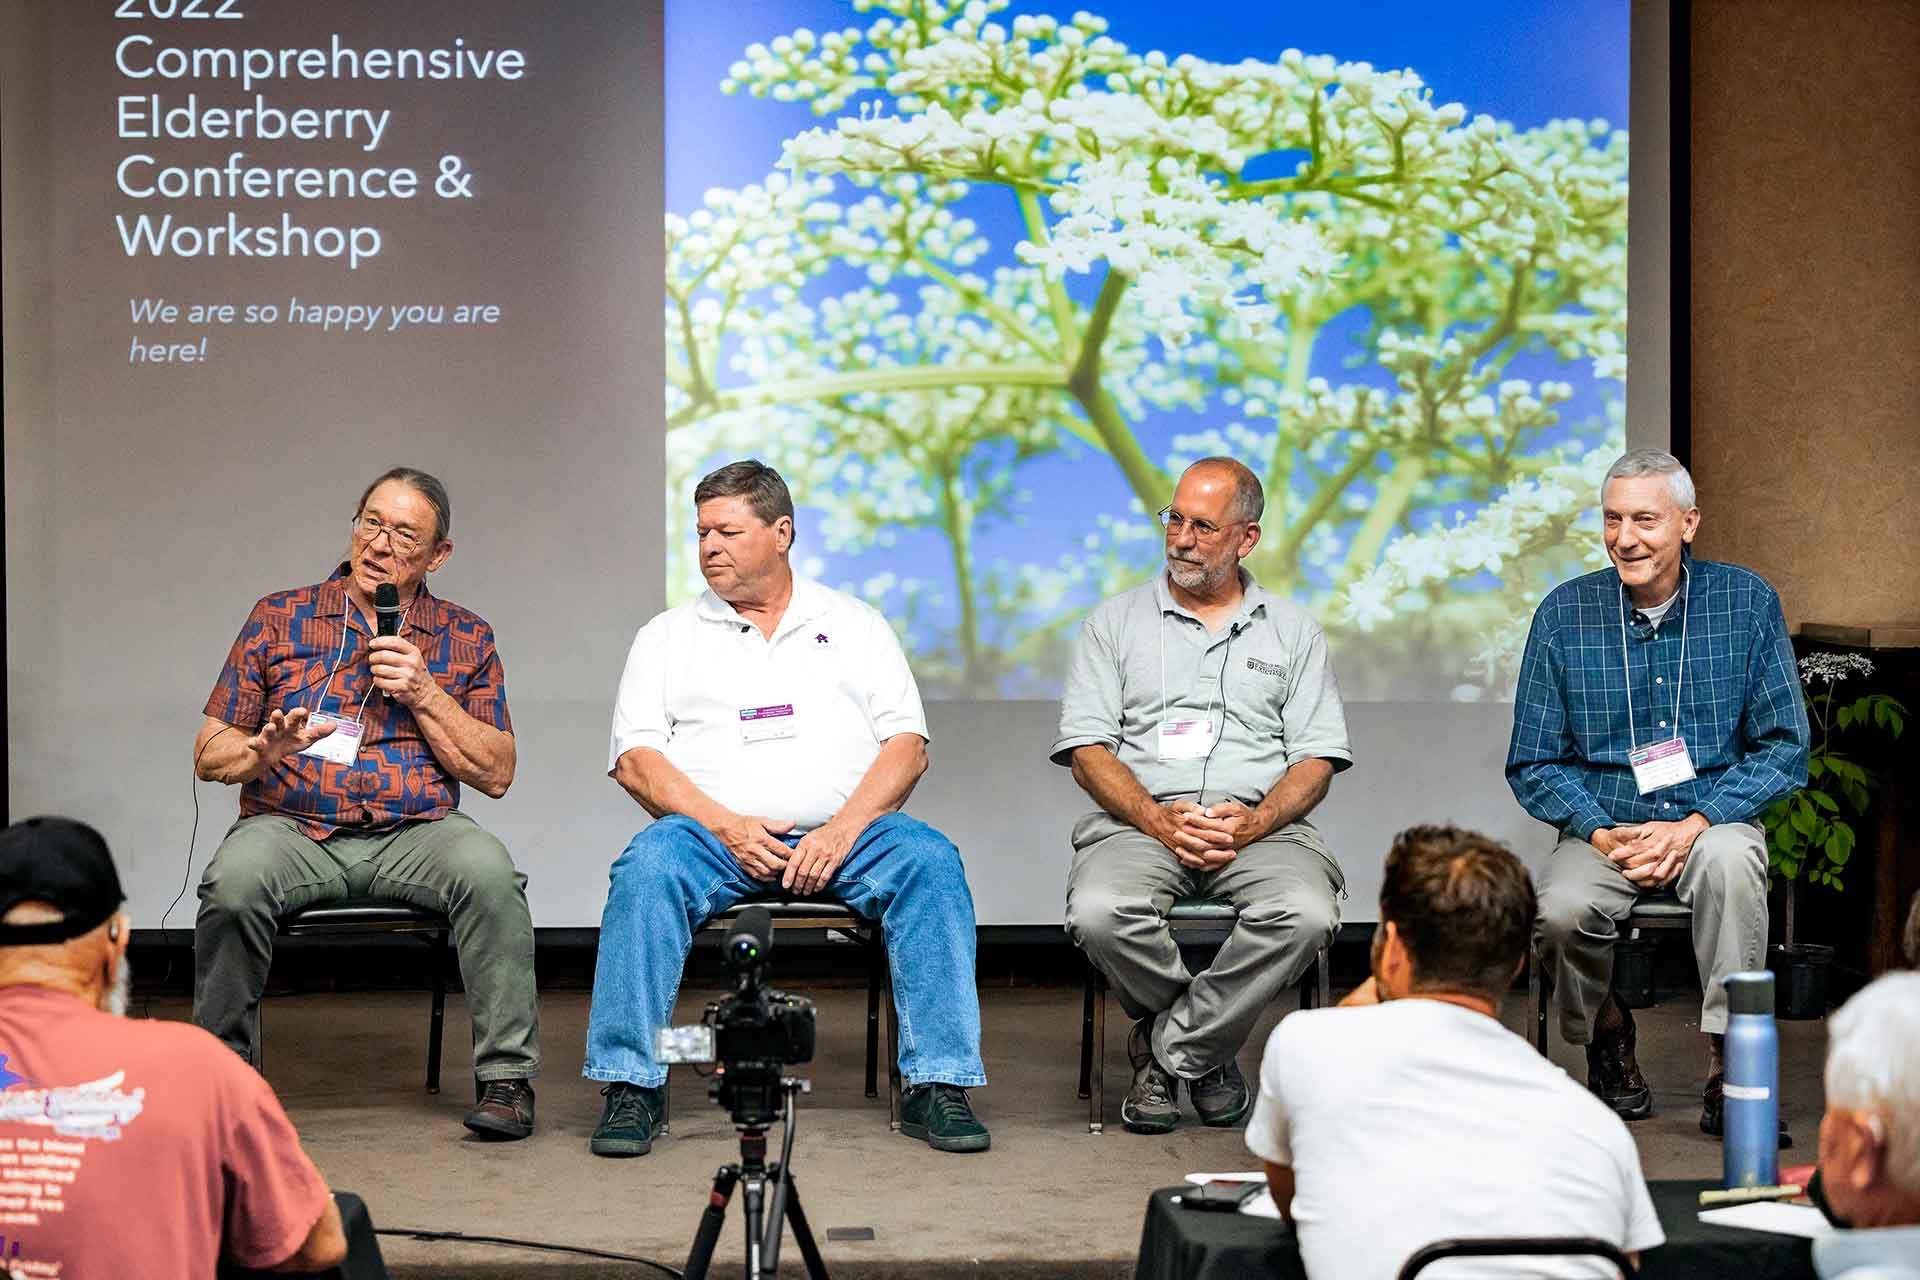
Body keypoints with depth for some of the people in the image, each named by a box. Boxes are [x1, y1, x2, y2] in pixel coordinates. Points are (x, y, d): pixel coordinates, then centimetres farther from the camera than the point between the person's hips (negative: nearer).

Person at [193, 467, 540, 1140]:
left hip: (415, 832, 0)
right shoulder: (279, 618, 10)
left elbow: (497, 774, 5)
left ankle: (507, 1076, -21)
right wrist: (266, 751, -16)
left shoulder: (465, 640, 12)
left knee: (488, 870, -32)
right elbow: (208, 755, 7)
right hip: (291, 826, 0)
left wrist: (424, 693, -7)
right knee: (235, 879, -33)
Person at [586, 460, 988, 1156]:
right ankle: (632, 1085, -29)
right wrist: (725, 825, -12)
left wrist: (842, 831, -12)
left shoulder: (855, 624, 18)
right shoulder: (668, 635, 17)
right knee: (648, 866, -33)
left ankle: (940, 1085, -29)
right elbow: (635, 758, 5)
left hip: (843, 832, 0)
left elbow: (907, 746, 7)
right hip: (714, 832, 0)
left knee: (930, 860, -29)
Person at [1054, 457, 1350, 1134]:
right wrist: (1157, 819, -14)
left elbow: (1317, 757, 8)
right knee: (1100, 914, -34)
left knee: (1306, 916, -33)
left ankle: (1166, 1050, -13)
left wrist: (1255, 821, -12)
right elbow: (1087, 750, 4)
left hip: (1260, 824, 1)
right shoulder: (1116, 622, 14)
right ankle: (1208, 1047, -6)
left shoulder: (1292, 631, 17)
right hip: (1138, 821, 0)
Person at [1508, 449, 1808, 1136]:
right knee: (1560, 911, -31)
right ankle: (1608, 1040, 1)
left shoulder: (1747, 601, 0)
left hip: (1712, 820, -1)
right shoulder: (1563, 614, 2)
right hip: (1602, 827, 1)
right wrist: (1602, 833, -13)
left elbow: (1783, 746, 0)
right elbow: (1532, 764, 5)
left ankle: (1728, 1070, -26)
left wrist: (1696, 824, -15)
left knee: (1731, 860, -36)